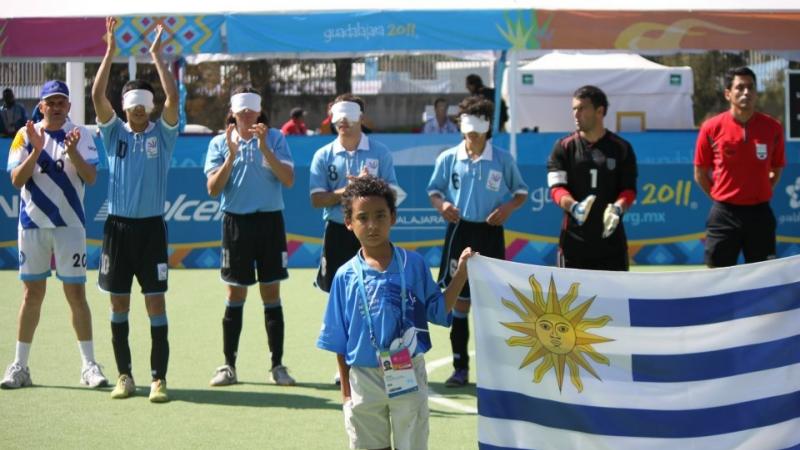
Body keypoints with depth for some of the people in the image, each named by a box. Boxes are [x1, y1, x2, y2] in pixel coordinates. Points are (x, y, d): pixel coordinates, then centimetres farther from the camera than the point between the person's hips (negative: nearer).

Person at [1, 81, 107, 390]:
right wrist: (36, 150, -19)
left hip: (69, 224, -1)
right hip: (33, 223, 1)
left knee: (76, 294, -2)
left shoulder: (80, 135, 1)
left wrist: (72, 153, -24)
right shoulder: (26, 135, 3)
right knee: (32, 294, 6)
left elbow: (91, 177, -9)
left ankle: (89, 364, 4)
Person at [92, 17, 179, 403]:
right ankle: (124, 375, 14)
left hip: (151, 226, -2)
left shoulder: (162, 133, 3)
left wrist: (157, 57, -10)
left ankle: (159, 378, -1)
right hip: (118, 225, 2)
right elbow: (97, 95, -6)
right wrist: (110, 51, -9)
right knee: (119, 303, 5)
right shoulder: (114, 133, 6)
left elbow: (173, 98, -12)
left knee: (156, 303, -4)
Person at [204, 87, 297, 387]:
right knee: (235, 296, 3)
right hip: (236, 222, 0)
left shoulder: (274, 138, 2)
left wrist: (265, 149, -17)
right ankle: (229, 366, 9)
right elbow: (213, 188, -4)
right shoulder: (220, 143, 4)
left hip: (270, 221, 0)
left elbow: (289, 180, -8)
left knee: (272, 294, 3)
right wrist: (231, 156, -15)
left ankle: (277, 365, 9)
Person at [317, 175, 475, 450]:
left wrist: (461, 273, -7)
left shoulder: (414, 265, -3)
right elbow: (338, 340, 3)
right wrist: (345, 390, 3)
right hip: (365, 379, 1)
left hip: (408, 377, -1)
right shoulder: (345, 276, -3)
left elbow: (438, 311, 3)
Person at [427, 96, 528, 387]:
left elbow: (521, 191, 9)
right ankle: (460, 368, 12)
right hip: (459, 232, 1)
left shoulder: (502, 159, 0)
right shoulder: (448, 159, 2)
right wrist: (441, 204, -9)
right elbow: (434, 190, 13)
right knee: (459, 301, 4)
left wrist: (508, 208, -10)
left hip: (490, 233, -1)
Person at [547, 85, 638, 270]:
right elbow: (556, 188, -3)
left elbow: (629, 189, 3)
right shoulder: (564, 147, 4)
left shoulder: (621, 148, 5)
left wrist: (617, 208, -20)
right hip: (574, 239, 0)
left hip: (610, 237, 0)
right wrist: (574, 207, -25)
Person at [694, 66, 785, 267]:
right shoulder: (711, 128, -4)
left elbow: (776, 169, 11)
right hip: (724, 214, -1)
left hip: (760, 214, 1)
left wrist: (760, 196, 4)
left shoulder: (773, 128, -2)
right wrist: (721, 198, 3)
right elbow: (700, 173, 6)